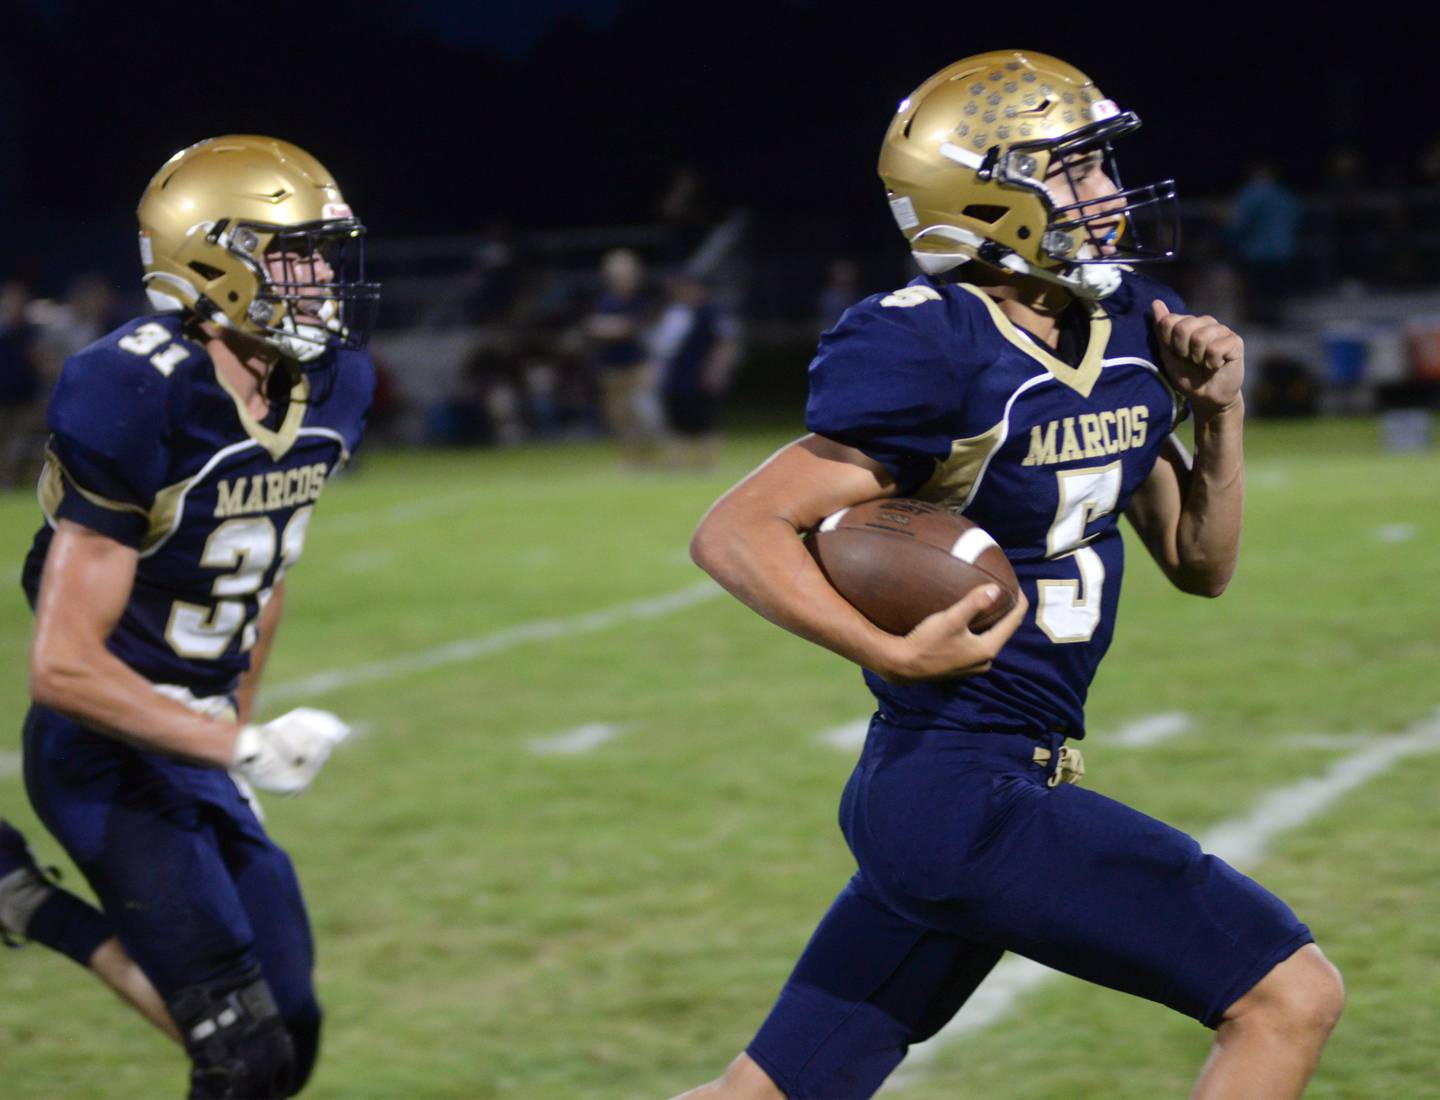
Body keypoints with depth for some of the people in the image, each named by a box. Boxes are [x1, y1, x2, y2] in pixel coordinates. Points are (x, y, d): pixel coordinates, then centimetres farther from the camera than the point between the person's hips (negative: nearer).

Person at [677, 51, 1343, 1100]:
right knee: (1291, 996, -7)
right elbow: (734, 533, -16)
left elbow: (1201, 565, 18)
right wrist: (898, 653, -26)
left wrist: (1220, 415, 2)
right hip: (969, 797, -9)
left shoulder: (1127, 332, 10)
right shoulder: (932, 357, -16)